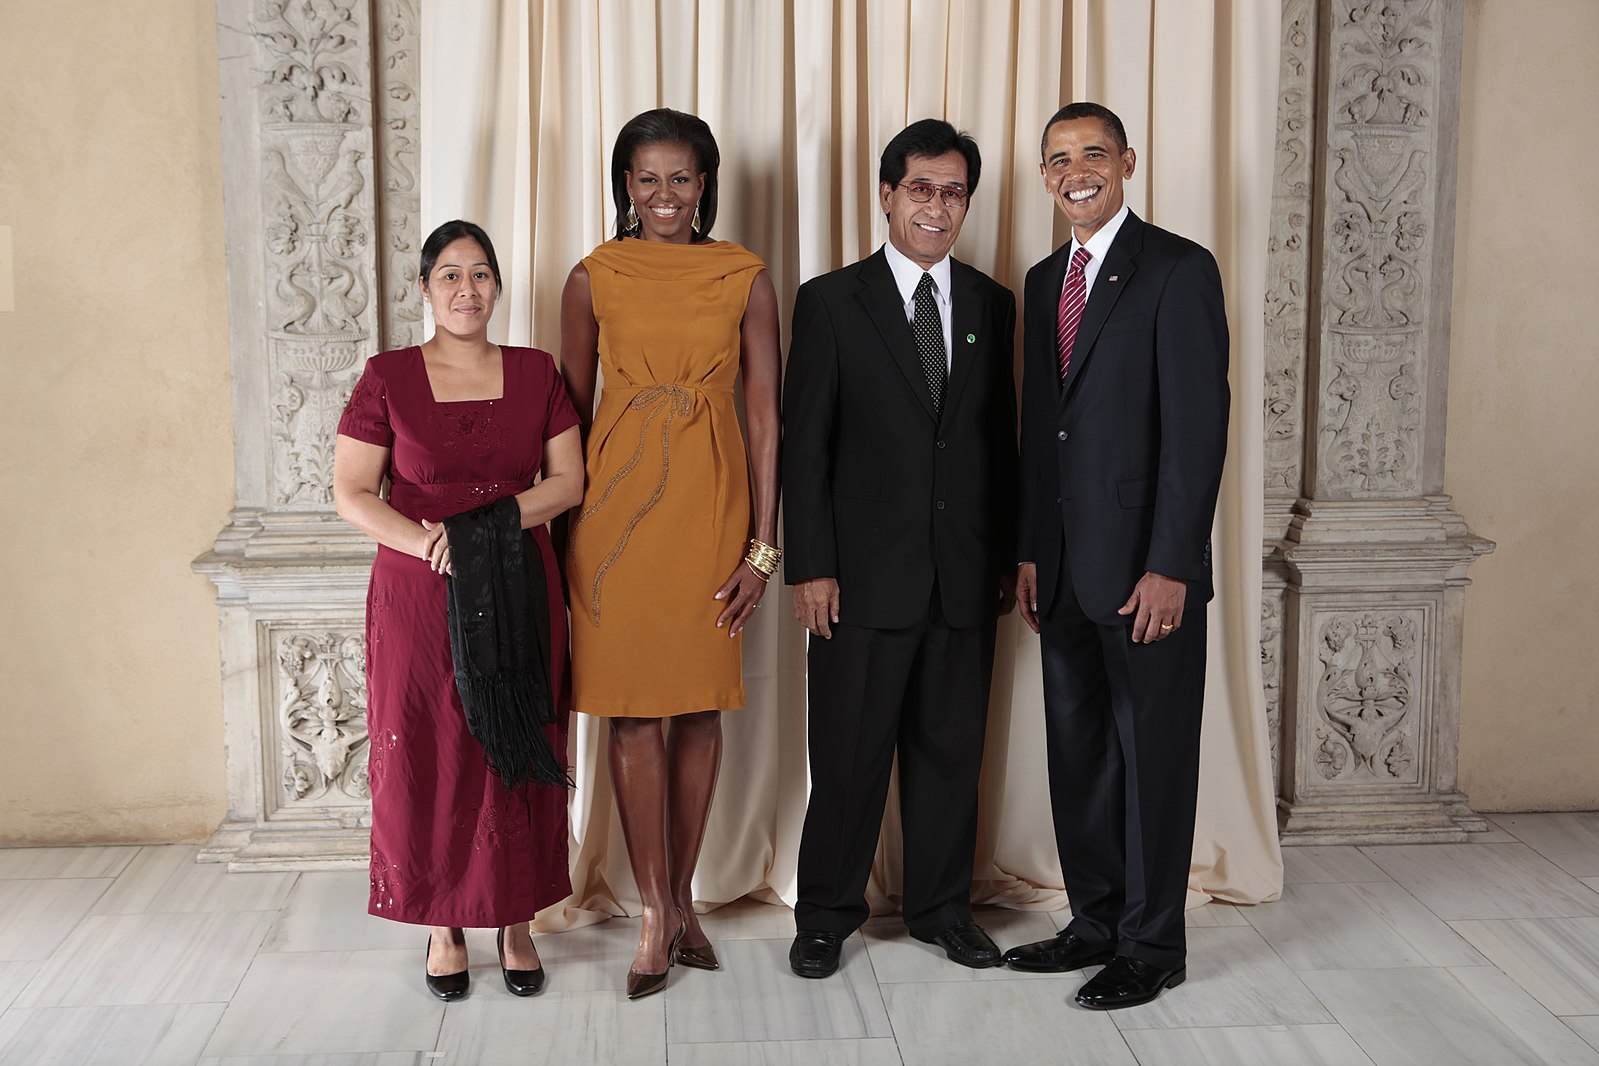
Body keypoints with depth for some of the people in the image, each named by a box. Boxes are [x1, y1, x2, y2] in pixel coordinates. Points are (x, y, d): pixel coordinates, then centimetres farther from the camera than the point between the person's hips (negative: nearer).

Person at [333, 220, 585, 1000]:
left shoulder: (535, 372, 6)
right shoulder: (388, 377, 0)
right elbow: (351, 492, -4)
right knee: (427, 756, 4)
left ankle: (516, 921, 20)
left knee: (518, 755, 6)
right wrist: (427, 542, -19)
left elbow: (568, 480, 2)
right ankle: (444, 925, 19)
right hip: (418, 599, -1)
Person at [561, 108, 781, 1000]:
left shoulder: (747, 280, 1)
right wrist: (558, 525, 4)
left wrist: (763, 545, -5)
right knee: (633, 708, 0)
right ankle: (660, 915, 11)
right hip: (618, 504, 0)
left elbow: (765, 417, 0)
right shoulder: (594, 279, 2)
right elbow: (570, 409, 6)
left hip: (711, 507, 0)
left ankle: (681, 899, 22)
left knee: (701, 708, 7)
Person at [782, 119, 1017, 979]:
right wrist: (810, 567, -10)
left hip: (965, 575, 4)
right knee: (850, 753, 4)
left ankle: (941, 906, 27)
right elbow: (804, 445, -4)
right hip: (867, 574, -3)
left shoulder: (991, 304, 10)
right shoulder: (832, 301, -1)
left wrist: (1007, 555, 10)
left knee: (951, 747, 12)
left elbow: (1001, 439, 12)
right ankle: (827, 914, 21)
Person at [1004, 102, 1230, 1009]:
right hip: (1067, 567, 7)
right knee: (1079, 752, 14)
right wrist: (1031, 552, 12)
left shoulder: (1179, 270, -8)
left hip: (1147, 566, -7)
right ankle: (1097, 924, 28)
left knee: (1153, 754, 3)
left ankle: (1152, 945, 17)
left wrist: (1170, 567, -18)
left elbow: (1198, 426, -14)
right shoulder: (1045, 280, 15)